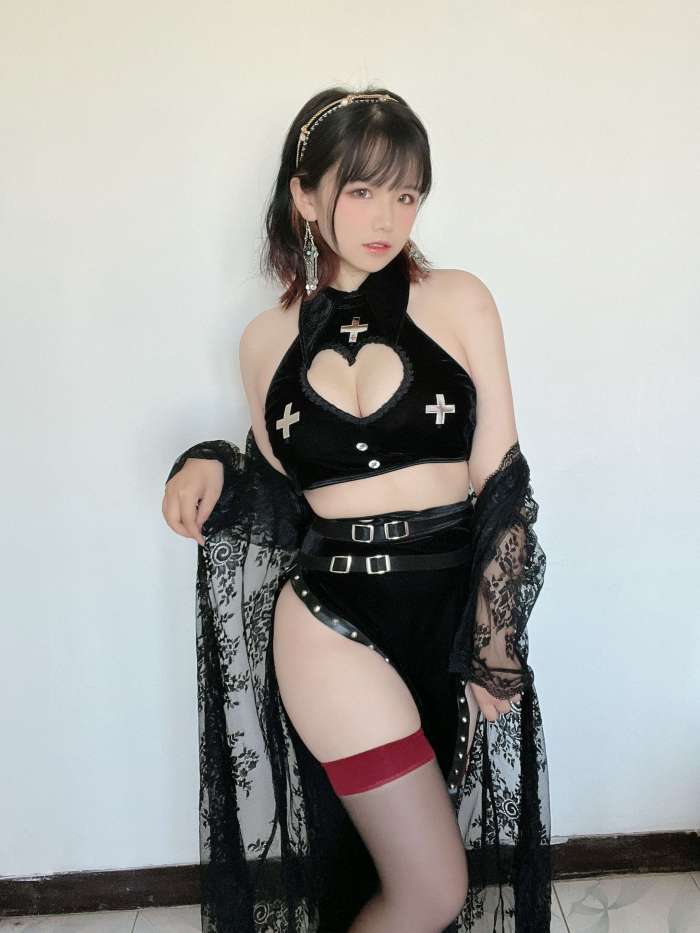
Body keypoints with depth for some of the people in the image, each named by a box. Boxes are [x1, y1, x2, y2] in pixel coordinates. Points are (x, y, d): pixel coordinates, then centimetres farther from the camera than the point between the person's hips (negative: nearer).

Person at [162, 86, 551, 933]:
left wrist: (495, 652, -6)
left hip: (459, 609, 2)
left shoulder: (458, 301, 0)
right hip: (333, 619, -1)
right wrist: (214, 471, -8)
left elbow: (501, 483, -3)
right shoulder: (267, 339, 4)